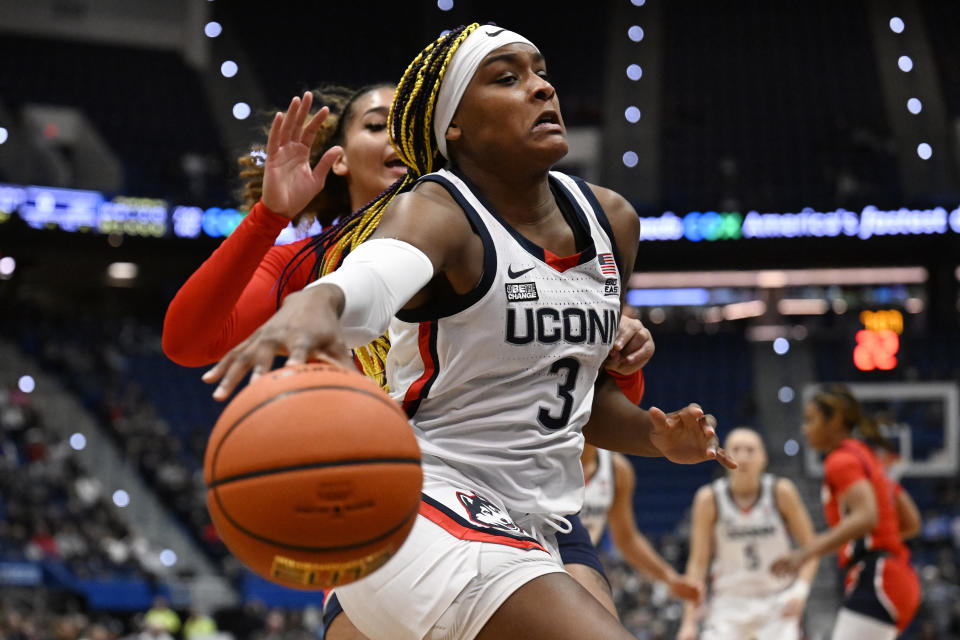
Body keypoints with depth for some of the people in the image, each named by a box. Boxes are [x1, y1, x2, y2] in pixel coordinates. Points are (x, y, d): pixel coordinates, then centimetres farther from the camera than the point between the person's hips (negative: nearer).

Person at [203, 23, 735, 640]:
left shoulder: (611, 221, 11)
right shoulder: (435, 213, -12)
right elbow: (367, 280, -37)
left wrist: (657, 435, 4)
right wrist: (314, 304, -61)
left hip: (527, 534, 9)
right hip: (426, 514, -9)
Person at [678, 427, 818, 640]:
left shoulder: (781, 492, -9)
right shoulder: (709, 498, -9)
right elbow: (698, 561, -5)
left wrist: (800, 590, -15)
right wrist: (689, 621, -9)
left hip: (777, 602, 0)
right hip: (729, 602, 0)